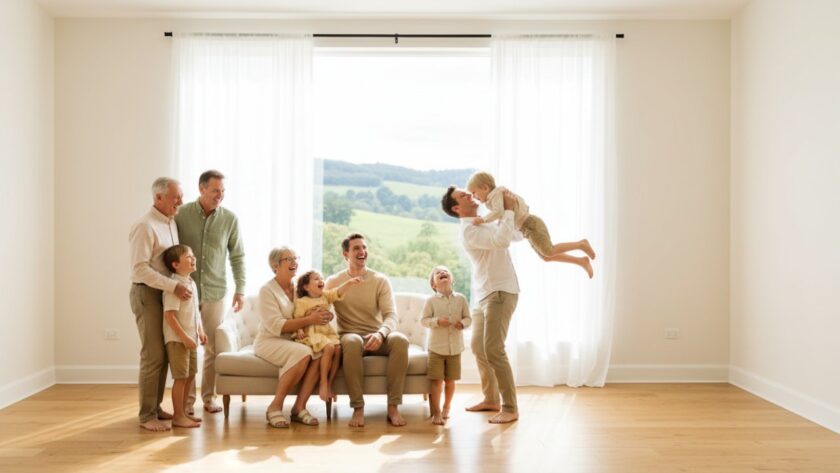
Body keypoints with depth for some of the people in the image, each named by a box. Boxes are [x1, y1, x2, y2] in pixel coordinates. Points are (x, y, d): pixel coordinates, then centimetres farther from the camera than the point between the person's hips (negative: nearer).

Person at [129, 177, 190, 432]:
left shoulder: (171, 223, 11)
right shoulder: (145, 226, -15)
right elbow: (140, 268, -22)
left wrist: (178, 286, 7)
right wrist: (173, 286, -27)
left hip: (166, 294, 8)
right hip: (147, 293, -8)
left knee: (164, 353, 11)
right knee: (153, 355, -6)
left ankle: (155, 407, 22)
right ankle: (147, 416, 2)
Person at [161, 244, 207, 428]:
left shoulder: (191, 283, 11)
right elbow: (169, 315, -23)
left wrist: (200, 331, 13)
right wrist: (184, 337, -23)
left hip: (190, 338, 9)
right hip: (177, 339, -9)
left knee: (190, 375, 15)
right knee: (181, 377, -3)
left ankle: (183, 411, 27)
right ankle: (178, 417, 7)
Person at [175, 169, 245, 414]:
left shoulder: (230, 219, -2)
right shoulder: (181, 215, -5)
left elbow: (237, 256, 5)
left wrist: (240, 288, 1)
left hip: (215, 292, 1)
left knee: (213, 347, 7)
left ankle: (209, 396, 22)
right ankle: (187, 399, 17)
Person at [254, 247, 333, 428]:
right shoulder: (267, 290, -7)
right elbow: (276, 326, -18)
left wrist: (323, 317, -9)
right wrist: (309, 320, -23)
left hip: (293, 341, 5)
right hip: (269, 342, -5)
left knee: (320, 353, -26)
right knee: (304, 353, -34)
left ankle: (299, 407, -19)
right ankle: (275, 407, -21)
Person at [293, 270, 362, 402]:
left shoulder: (326, 296, 15)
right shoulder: (302, 302, 1)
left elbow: (338, 292, 1)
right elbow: (298, 318, -3)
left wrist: (349, 282, -15)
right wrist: (299, 330, -21)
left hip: (328, 332, 6)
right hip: (312, 333, -6)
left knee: (338, 348, -20)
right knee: (329, 348, -31)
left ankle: (329, 384, -10)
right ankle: (323, 383, -19)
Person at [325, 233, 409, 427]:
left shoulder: (380, 280, 3)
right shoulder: (333, 282, 4)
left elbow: (391, 315, -9)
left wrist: (380, 334, -31)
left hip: (377, 337, 1)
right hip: (350, 335, -1)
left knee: (400, 340, -32)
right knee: (352, 342, -38)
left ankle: (393, 407, -26)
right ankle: (358, 408, -29)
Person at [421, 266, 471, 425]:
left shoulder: (461, 299, 1)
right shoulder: (431, 301, -4)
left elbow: (468, 318, 4)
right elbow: (424, 320, -5)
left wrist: (463, 323, -17)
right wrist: (437, 321, -22)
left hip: (455, 347, 2)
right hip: (436, 347, -2)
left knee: (450, 380, 11)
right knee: (436, 381, -3)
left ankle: (446, 408, 30)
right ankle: (436, 413, 5)